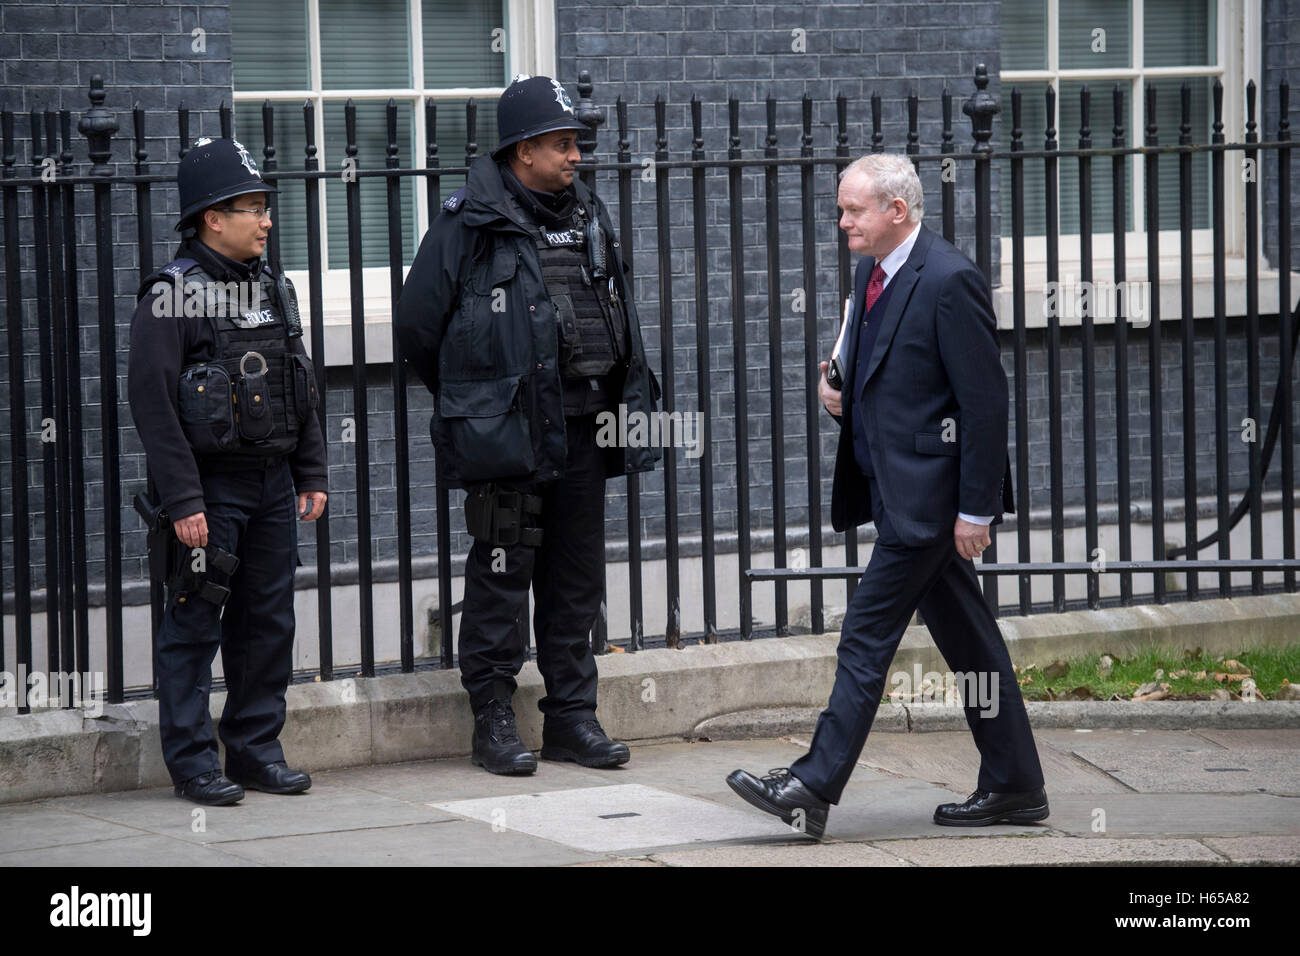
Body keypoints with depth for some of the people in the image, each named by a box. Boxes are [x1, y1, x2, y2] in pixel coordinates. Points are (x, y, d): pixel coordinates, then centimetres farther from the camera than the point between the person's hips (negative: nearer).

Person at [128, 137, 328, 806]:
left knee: (268, 621, 10)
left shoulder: (274, 290, 12)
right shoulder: (171, 296, -11)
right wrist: (182, 501, -19)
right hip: (209, 486, -7)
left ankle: (257, 748, 19)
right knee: (194, 624, -2)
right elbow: (151, 401, -15)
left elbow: (302, 388, 18)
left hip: (273, 483, 7)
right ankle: (193, 761, 4)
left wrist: (312, 475, 12)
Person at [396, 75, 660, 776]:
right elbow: (417, 324, -3)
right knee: (502, 575, -1)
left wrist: (628, 402, 15)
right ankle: (493, 722, 7)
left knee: (576, 578, 10)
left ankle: (572, 716, 18)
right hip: (506, 435, -6)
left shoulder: (588, 218, 13)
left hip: (582, 433, 6)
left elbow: (620, 319, 22)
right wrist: (471, 401, 6)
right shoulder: (470, 225, -7)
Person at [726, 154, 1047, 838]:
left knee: (866, 637, -9)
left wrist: (975, 508, -18)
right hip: (893, 487, 9)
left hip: (926, 493, -9)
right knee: (964, 637, 12)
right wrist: (841, 393, 5)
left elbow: (985, 399, -17)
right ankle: (1012, 786, 18)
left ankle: (814, 788, -7)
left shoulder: (950, 281, -16)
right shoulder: (873, 273, 13)